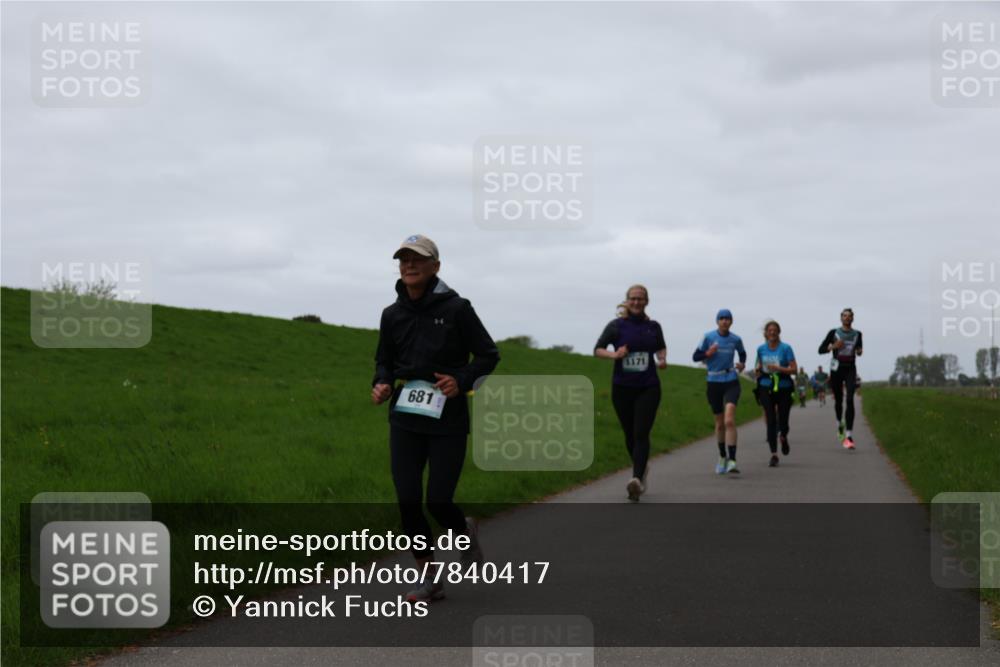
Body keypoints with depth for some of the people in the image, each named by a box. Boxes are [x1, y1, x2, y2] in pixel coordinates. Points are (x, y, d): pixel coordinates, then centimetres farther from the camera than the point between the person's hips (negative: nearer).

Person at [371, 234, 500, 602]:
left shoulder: (456, 309, -7)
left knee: (438, 501, -4)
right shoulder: (392, 315, 6)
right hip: (405, 420, 4)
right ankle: (430, 580, 14)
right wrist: (381, 385, -2)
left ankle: (465, 533, 33)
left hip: (448, 422, -4)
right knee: (407, 501, -1)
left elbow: (488, 355, -1)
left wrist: (462, 380, -17)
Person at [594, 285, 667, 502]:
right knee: (630, 434, 12)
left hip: (648, 388, -1)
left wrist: (662, 360, 3)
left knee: (641, 434, -15)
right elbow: (597, 349, 2)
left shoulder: (653, 327, 5)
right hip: (622, 388, 1)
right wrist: (614, 354, -17)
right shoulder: (616, 326, -1)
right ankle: (641, 467, 38)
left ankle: (637, 479, -26)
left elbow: (661, 347, 24)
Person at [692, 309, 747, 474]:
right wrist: (708, 354, -16)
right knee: (719, 423, 11)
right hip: (714, 382, 1)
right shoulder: (708, 337, -1)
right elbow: (695, 356, 2)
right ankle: (722, 457, 32)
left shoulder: (735, 339, 2)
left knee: (729, 420, -19)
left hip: (731, 382, -1)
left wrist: (742, 364, 2)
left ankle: (731, 460, -24)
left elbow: (742, 353, 22)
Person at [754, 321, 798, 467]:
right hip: (766, 389, 2)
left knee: (783, 421, 1)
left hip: (784, 388, -2)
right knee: (771, 421, -9)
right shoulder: (761, 349, 7)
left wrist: (778, 368, -20)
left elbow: (794, 370, -7)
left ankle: (784, 438, 39)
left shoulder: (786, 348, -4)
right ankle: (774, 454, -5)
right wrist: (758, 369, 0)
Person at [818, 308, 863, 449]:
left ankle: (849, 435, -21)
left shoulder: (857, 334, 6)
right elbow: (821, 350, 1)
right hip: (836, 369, 0)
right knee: (838, 400, 12)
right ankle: (840, 423, 44)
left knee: (850, 400, -16)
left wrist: (859, 351, -1)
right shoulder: (834, 333, 0)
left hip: (851, 370, 0)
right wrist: (833, 346, -16)